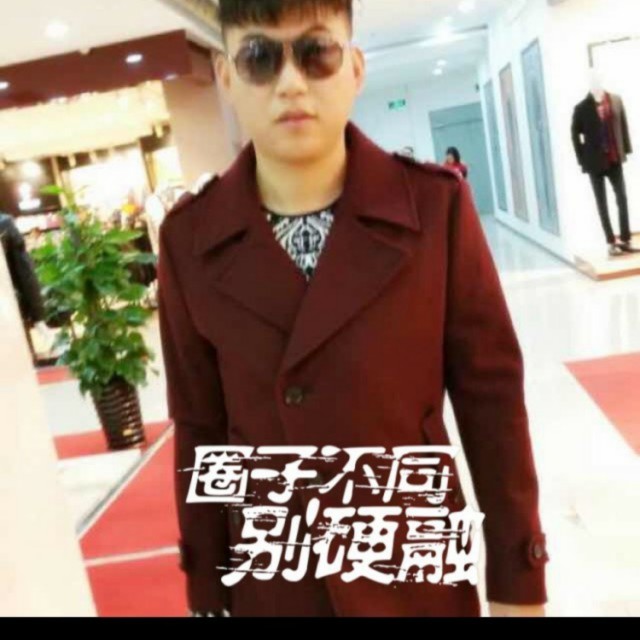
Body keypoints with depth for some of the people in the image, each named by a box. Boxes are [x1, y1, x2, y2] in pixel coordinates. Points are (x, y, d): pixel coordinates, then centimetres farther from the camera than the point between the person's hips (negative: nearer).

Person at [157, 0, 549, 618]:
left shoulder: (437, 204, -13)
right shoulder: (189, 238, -9)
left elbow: (491, 397, -8)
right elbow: (200, 428, -2)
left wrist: (517, 580, -3)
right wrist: (206, 594, 4)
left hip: (418, 570, -1)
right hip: (271, 579, 2)